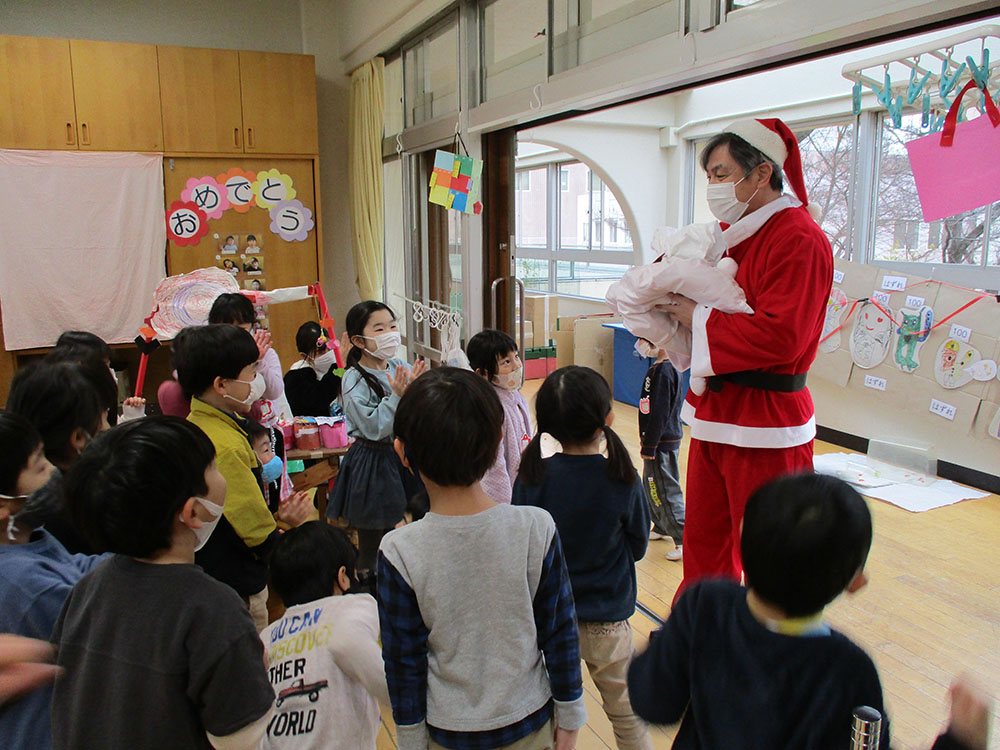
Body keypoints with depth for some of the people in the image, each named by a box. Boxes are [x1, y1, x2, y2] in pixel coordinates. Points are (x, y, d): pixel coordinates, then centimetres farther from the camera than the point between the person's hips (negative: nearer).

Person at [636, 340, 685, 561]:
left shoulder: (662, 371, -22)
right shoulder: (669, 367, 9)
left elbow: (658, 413, -23)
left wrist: (649, 446, -18)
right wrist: (646, 439, 21)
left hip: (662, 443, -10)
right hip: (668, 438, 10)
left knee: (664, 491, -3)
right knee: (652, 487, 21)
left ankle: (684, 540, 4)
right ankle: (661, 528, 36)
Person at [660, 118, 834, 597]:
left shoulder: (798, 239, -15)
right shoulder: (733, 234, 12)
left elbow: (779, 335, -25)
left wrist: (699, 319, -16)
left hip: (764, 427, -9)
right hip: (715, 414, 9)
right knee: (704, 540, 19)